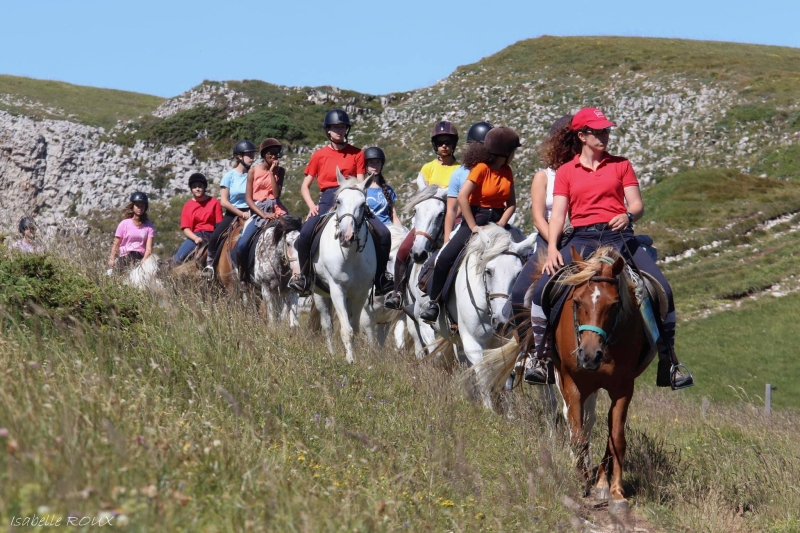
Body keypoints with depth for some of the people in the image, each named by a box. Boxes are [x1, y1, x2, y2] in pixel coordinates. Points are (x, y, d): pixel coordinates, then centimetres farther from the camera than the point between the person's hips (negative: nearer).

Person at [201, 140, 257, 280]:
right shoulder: (229, 176, -1)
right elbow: (224, 201, -5)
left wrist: (251, 212, -13)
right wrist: (241, 214, -13)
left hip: (249, 213, 2)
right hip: (232, 214, -1)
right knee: (215, 237, -23)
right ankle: (210, 264, -5)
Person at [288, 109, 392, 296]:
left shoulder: (357, 154, 10)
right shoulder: (319, 155, 10)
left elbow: (361, 183, 5)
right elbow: (305, 186, 12)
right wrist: (312, 206, -5)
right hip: (327, 201, -1)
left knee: (384, 234, -18)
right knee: (305, 233, -28)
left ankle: (380, 280, -2)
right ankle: (303, 276, -4)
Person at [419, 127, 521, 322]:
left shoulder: (507, 172, 6)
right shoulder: (481, 168, -12)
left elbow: (511, 203, 5)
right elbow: (462, 197, -21)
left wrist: (500, 225, -12)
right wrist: (473, 227, -20)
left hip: (498, 220, 6)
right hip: (475, 218, -6)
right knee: (446, 258, -20)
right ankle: (433, 300, -4)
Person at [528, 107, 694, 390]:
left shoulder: (620, 165, 12)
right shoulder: (565, 172, 11)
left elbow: (637, 205, 6)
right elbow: (558, 213, 2)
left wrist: (628, 216, -18)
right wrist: (552, 248, -13)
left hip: (618, 236, 0)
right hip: (582, 239, 0)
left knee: (662, 289, -17)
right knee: (542, 289, -19)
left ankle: (668, 363, -5)